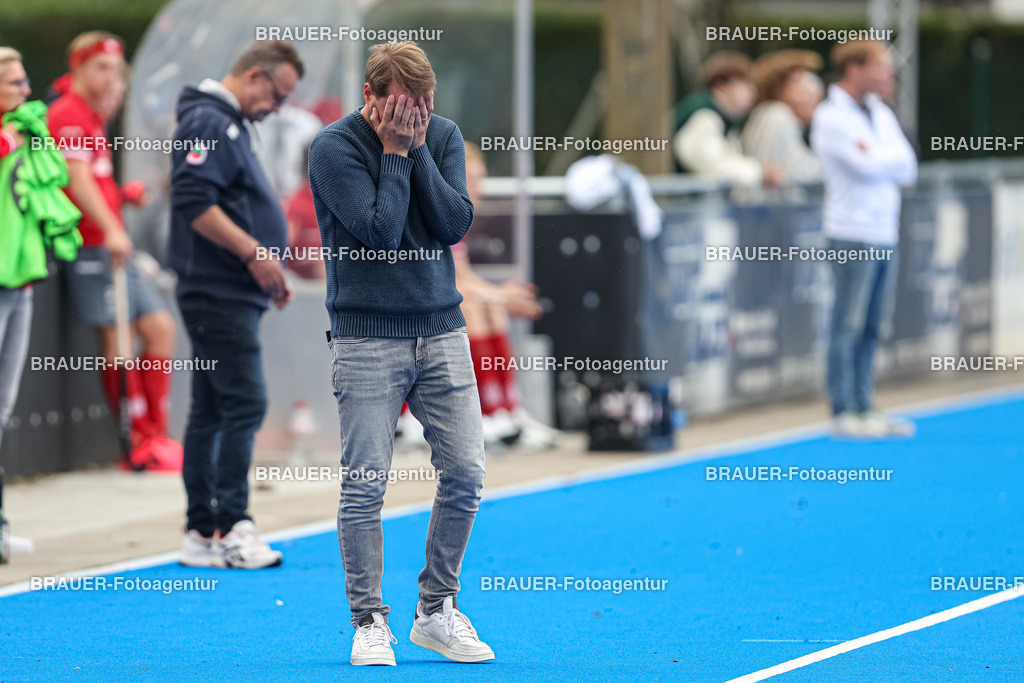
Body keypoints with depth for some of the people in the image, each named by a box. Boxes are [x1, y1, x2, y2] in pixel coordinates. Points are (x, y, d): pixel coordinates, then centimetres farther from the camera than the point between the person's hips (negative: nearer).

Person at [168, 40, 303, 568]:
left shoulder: (228, 126, 20)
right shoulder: (208, 122, -13)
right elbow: (194, 202, -23)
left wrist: (265, 267, 19)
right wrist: (253, 252, -21)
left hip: (232, 293, 11)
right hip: (218, 293, -11)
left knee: (211, 411, 10)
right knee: (244, 404, -12)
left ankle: (203, 533, 12)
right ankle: (230, 527, -12)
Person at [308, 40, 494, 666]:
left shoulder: (444, 135, 5)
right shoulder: (334, 147, -8)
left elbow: (456, 223, -7)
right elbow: (382, 229, -17)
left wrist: (417, 148, -10)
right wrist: (394, 151, -14)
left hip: (442, 331, 4)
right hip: (367, 337, -4)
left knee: (466, 474, 1)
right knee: (366, 484, -5)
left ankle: (438, 612, 14)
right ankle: (370, 621, 5)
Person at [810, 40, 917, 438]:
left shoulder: (881, 115, 15)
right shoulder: (831, 118, -8)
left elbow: (908, 169, 7)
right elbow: (868, 166, -17)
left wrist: (877, 156, -8)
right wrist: (893, 157, 1)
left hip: (885, 232, 8)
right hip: (853, 231, -8)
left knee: (872, 326, 9)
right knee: (848, 325, -6)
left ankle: (864, 408, 13)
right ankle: (843, 414, -4)